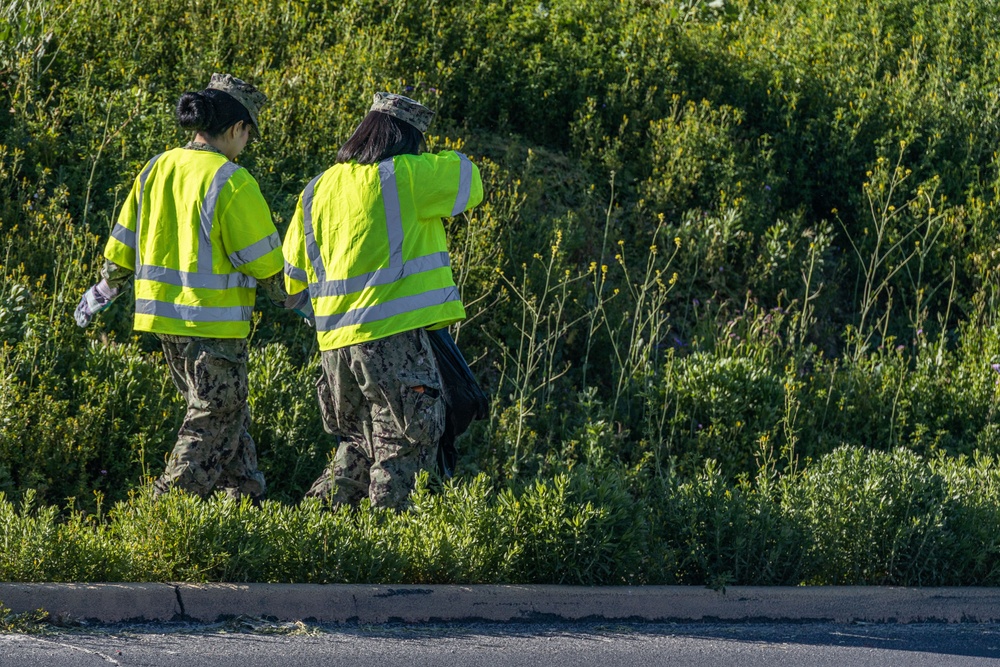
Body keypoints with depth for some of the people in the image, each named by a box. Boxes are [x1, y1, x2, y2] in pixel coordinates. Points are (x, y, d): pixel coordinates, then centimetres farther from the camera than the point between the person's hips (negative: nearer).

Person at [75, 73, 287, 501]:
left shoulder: (156, 169, 5)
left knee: (229, 416, 19)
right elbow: (264, 261, -12)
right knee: (212, 423, 1)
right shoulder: (231, 181, -15)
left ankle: (247, 498, 24)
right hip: (212, 322, -7)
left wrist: (105, 290, 29)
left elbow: (122, 246, 13)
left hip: (162, 314, 7)